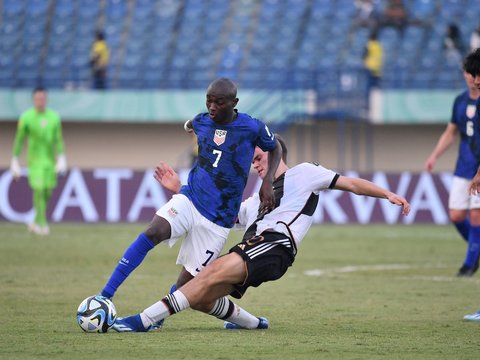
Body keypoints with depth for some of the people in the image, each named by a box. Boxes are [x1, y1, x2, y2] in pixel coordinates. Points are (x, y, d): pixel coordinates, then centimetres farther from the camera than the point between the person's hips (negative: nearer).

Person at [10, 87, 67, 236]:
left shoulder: (54, 117, 3)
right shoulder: (26, 117, -6)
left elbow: (59, 140, 4)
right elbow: (19, 140, -1)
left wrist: (61, 159, -7)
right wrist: (14, 162, -2)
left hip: (50, 160, 4)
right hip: (35, 160, -4)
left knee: (47, 193, 6)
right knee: (38, 189, -14)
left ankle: (36, 222, 23)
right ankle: (42, 224, -10)